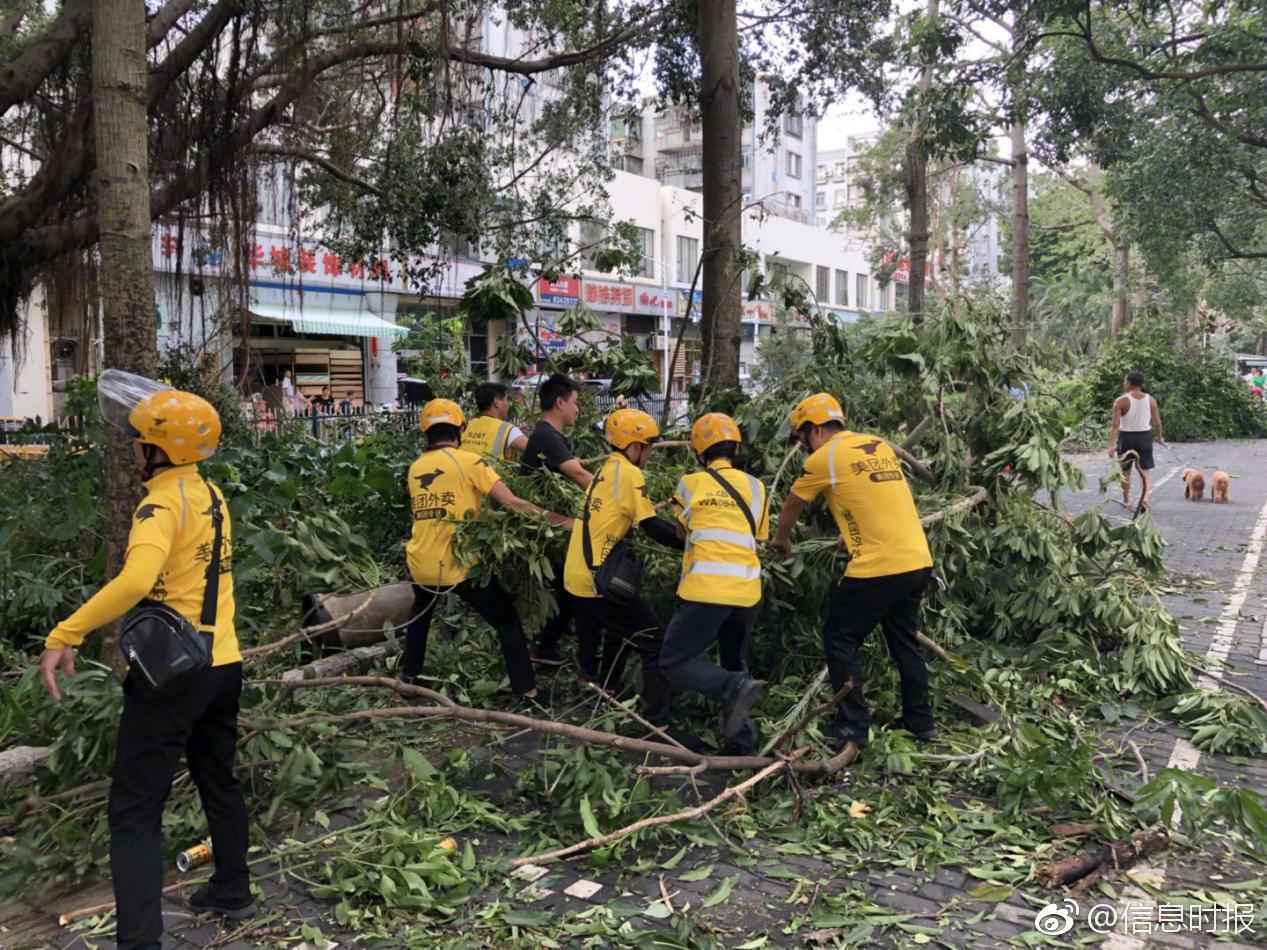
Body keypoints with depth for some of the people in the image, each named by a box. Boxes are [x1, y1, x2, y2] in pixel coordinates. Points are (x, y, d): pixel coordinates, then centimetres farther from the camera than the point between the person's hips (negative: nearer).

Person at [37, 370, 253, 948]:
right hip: (224, 663, 9)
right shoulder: (211, 496, 9)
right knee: (218, 781, 24)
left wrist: (64, 636, -29)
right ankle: (233, 891, 39)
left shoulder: (163, 501, -17)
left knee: (134, 812, -2)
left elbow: (136, 580, -32)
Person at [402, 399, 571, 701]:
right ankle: (526, 690, 4)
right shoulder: (467, 461, -7)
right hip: (458, 564, -5)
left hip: (421, 564, 5)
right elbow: (512, 502, -13)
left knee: (421, 613, 34)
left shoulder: (415, 468, 8)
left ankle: (409, 675, 39)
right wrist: (562, 520, -9)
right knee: (507, 621, 7)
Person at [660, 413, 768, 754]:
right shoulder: (755, 486, 16)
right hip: (748, 591, 5)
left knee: (675, 661, 5)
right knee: (733, 661, 24)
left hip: (706, 589, -4)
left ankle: (733, 688, -18)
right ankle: (741, 739, 14)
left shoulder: (690, 484, 8)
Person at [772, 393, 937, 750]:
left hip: (879, 567, -7)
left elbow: (792, 506, 11)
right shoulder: (881, 446, 14)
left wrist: (781, 540, 28)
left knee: (840, 639, 7)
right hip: (919, 561, 7)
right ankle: (921, 720, 28)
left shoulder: (824, 458, -4)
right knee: (905, 642, 21)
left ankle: (853, 726, 6)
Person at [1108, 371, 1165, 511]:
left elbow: (1115, 424, -18)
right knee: (1145, 470, 8)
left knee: (1125, 470, 14)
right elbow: (1157, 422, 4)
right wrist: (1159, 437, 20)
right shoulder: (1150, 400, -1)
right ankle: (1145, 497, -14)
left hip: (1126, 437, -2)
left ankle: (1126, 501, 26)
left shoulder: (1121, 401, -13)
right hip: (1145, 436, 2)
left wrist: (1111, 445, -18)